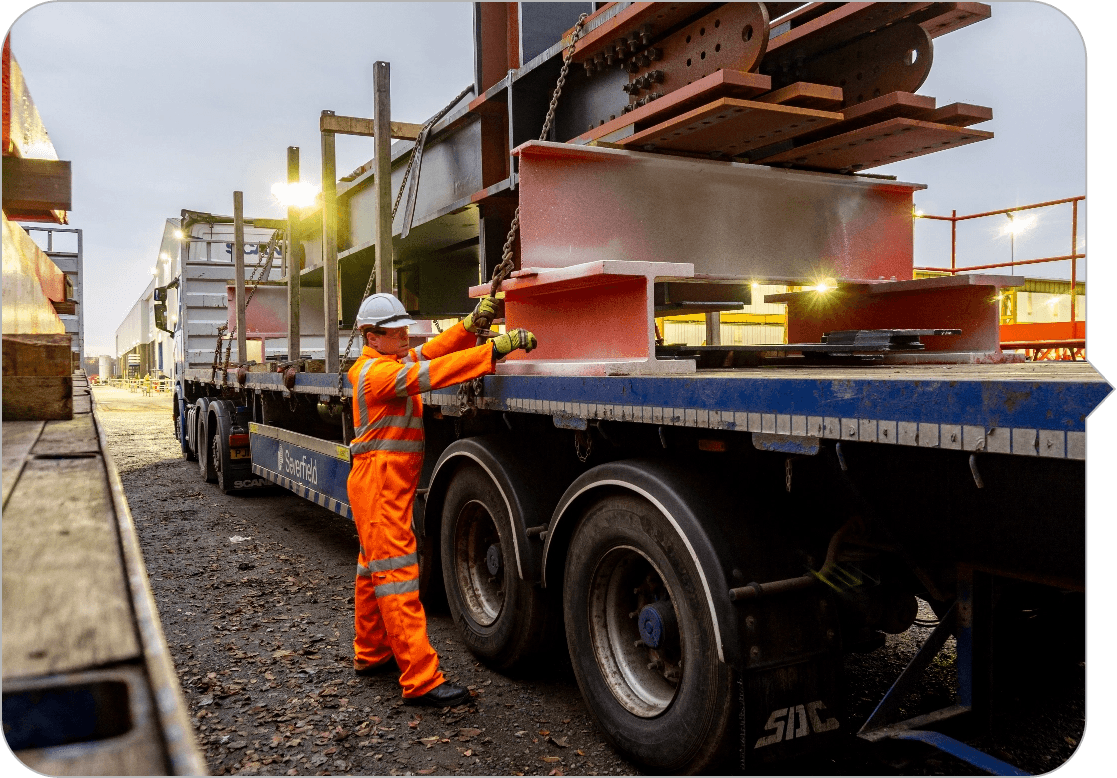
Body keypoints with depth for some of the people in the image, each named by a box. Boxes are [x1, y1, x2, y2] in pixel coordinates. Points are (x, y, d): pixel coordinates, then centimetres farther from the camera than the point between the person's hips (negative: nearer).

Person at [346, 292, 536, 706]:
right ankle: (421, 681, -10)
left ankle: (371, 653, 33)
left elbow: (430, 351, 5)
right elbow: (427, 373, -31)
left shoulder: (391, 362, 14)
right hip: (379, 483, -11)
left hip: (391, 482, 11)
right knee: (397, 574, -11)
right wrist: (494, 348, -37)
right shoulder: (377, 371, -17)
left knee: (374, 568, 19)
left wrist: (473, 323, -11)